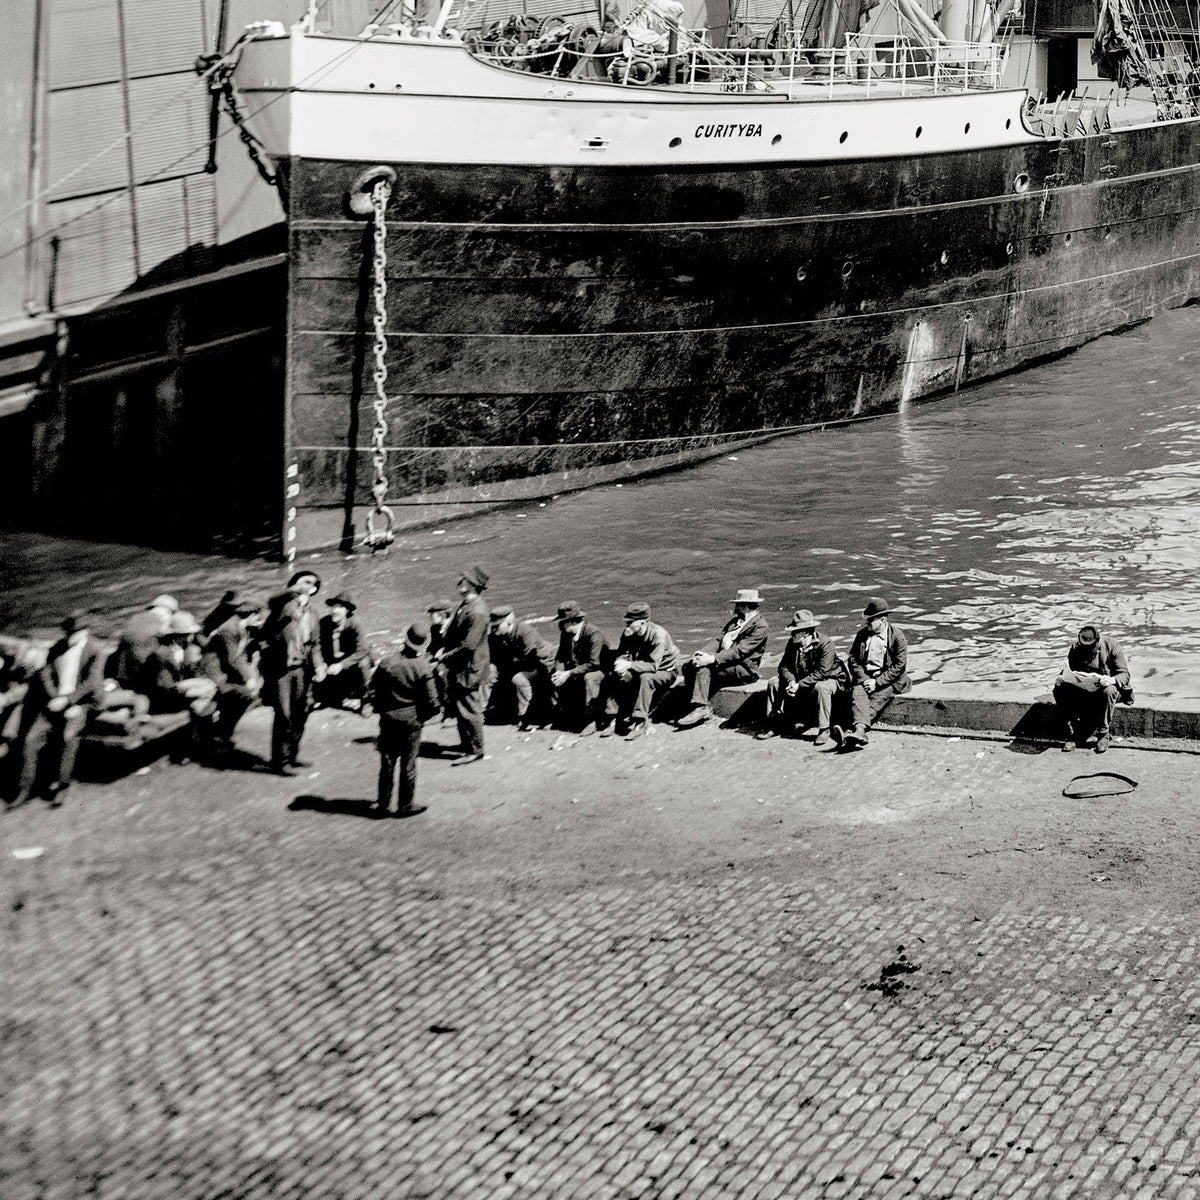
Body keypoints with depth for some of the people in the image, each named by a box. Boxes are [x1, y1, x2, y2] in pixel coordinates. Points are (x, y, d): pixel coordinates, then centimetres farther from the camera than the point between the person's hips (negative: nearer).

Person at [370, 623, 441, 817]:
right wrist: (423, 716, 7)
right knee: (408, 764, 8)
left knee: (387, 763, 11)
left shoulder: (387, 663, -7)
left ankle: (383, 804, 16)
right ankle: (405, 805, 15)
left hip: (388, 719, 2)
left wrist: (380, 709, 11)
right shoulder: (423, 667, -14)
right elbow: (432, 700, -11)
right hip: (411, 720, -2)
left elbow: (373, 690, -2)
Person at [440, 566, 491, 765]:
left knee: (468, 710, -1)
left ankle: (475, 751, 11)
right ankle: (467, 745, 31)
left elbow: (468, 645, -25)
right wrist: (444, 650, 5)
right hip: (458, 667, 10)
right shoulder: (464, 605, 7)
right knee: (455, 705, 18)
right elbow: (451, 633, 18)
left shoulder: (477, 613, -23)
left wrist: (448, 655, -15)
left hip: (470, 669, -10)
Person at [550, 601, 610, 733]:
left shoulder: (594, 633, -24)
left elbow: (594, 664, -30)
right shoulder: (565, 633, -1)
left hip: (600, 670, -7)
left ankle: (590, 721, -26)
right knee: (552, 676, -8)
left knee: (589, 678, -38)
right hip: (577, 670, 7)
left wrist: (569, 674, -31)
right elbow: (560, 656, 6)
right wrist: (560, 672, -17)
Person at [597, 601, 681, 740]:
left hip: (665, 671, -6)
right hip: (642, 669, 6)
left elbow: (653, 666, -33)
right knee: (614, 675, -13)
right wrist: (621, 662, -29)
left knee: (646, 678, -37)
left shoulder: (658, 635, -29)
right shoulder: (628, 634, -9)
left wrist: (629, 665, -40)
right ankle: (611, 720, -13)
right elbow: (621, 654, -4)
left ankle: (640, 722, -36)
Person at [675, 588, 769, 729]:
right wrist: (702, 652, -7)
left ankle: (701, 708, -29)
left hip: (743, 668, -9)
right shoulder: (734, 620, 19)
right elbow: (719, 639, 13)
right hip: (721, 661, 9)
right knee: (688, 666, -9)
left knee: (703, 668, -29)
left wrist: (713, 659, -27)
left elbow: (740, 651, -20)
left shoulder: (759, 627, -10)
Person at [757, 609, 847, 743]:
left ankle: (824, 730, -30)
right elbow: (784, 666, -4)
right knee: (774, 683, -3)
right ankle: (775, 726, 2)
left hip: (829, 679, -7)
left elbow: (822, 672, -31)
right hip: (799, 680, 7)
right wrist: (791, 681, -26)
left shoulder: (825, 644, -25)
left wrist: (799, 685, -34)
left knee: (821, 687, -41)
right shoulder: (792, 643, -5)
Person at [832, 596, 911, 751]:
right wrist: (863, 679, -7)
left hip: (887, 679, -3)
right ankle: (860, 730, -54)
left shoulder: (897, 636, -3)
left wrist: (877, 682, -15)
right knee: (858, 694, -30)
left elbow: (899, 666, -8)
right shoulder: (862, 634, 11)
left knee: (877, 700, -32)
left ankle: (857, 732, -53)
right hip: (865, 677, 3)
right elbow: (853, 659, 11)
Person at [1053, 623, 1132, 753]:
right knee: (1060, 685, -26)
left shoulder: (1111, 646, -13)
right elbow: (1068, 669, 6)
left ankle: (1104, 735, -22)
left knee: (1108, 691, -40)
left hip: (1105, 685, -3)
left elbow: (1124, 674, -13)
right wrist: (1066, 675, -20)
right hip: (1082, 686, 3)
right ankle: (1073, 733, -22)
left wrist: (1112, 680, -36)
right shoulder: (1076, 647, -4)